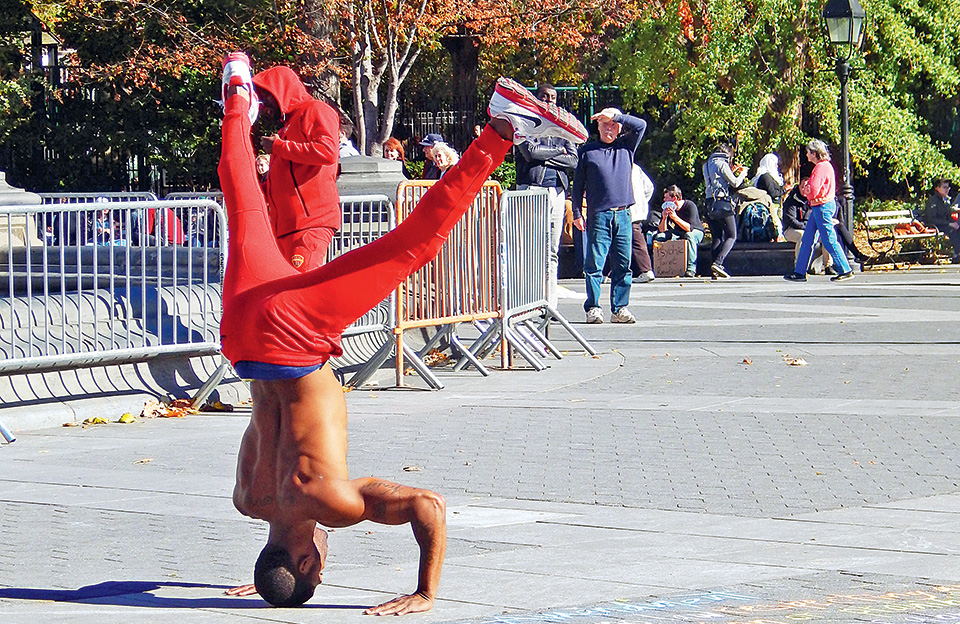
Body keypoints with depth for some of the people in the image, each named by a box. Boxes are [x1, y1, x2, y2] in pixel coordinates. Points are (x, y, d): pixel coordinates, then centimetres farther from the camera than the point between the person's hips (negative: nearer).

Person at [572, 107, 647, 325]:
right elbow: (578, 184, 10)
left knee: (623, 265, 2)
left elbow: (641, 125, 4)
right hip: (598, 215, -2)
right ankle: (593, 308, -2)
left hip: (623, 216, 2)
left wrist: (615, 115, -1)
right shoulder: (588, 151, 9)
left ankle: (620, 309, 7)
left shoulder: (626, 146, 14)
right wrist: (577, 213, 4)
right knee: (594, 264, -5)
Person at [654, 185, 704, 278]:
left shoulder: (690, 206, -23)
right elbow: (662, 230, -9)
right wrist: (664, 218, -28)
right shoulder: (668, 208, -8)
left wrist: (675, 217, -42)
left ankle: (691, 269, -38)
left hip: (696, 232, -6)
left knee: (689, 236, -40)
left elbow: (689, 228, -32)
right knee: (658, 237, -14)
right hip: (679, 233, 6)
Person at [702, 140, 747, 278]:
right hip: (723, 204, -7)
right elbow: (735, 183, -6)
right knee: (731, 236, -2)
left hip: (710, 203, 7)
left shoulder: (707, 164, 15)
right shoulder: (722, 164, -8)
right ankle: (718, 262, -21)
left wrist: (732, 172, 31)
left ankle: (716, 271, 0)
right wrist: (742, 174, 12)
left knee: (716, 237, 9)